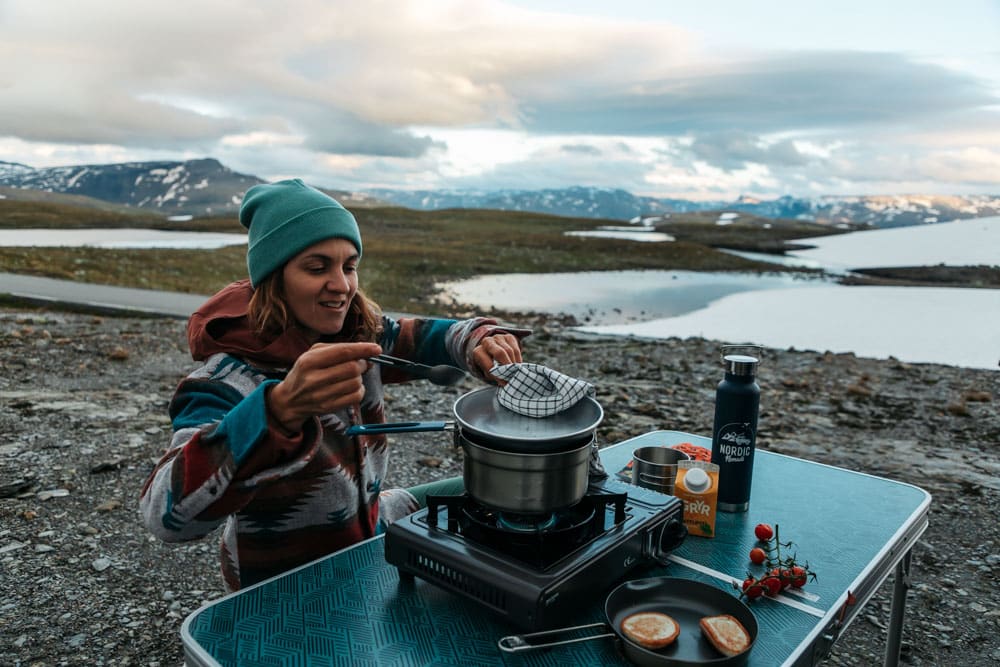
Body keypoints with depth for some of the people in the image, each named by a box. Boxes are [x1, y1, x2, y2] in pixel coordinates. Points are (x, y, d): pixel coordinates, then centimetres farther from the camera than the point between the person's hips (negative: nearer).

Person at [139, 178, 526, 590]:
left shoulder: (358, 333, -10)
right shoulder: (229, 380, -30)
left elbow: (425, 337, 3)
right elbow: (168, 515, -44)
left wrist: (481, 341, -22)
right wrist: (282, 408, -59)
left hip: (372, 531, 6)